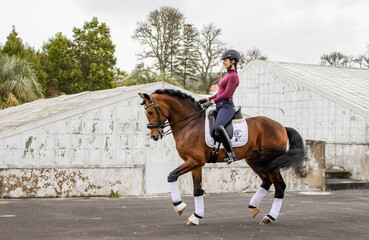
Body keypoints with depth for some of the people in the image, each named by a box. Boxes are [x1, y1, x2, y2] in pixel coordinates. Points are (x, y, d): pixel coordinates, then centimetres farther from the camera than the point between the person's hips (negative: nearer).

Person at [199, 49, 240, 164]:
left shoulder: (233, 76, -8)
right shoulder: (227, 75, 22)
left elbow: (226, 94, -17)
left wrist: (211, 102, -18)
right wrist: (207, 99, 16)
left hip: (227, 106, -11)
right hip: (219, 107, 11)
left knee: (217, 127, -35)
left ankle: (231, 153, -29)